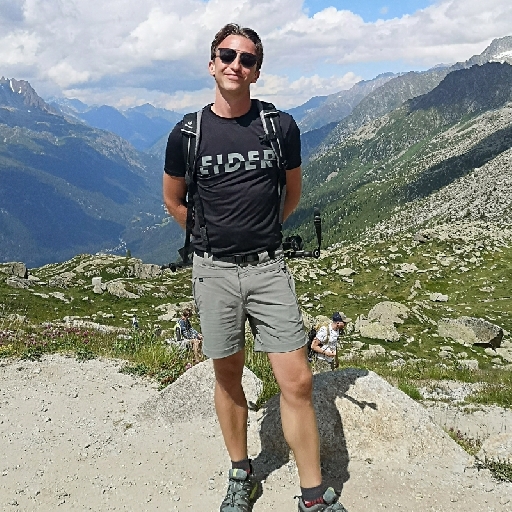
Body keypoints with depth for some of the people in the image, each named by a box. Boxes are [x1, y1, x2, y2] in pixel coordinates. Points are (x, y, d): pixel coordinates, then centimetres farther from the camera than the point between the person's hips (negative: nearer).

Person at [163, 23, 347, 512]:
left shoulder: (281, 126, -1)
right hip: (214, 271, 0)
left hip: (269, 267, 0)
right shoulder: (187, 134, -2)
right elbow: (173, 201, 13)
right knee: (228, 376, 12)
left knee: (297, 382, -4)